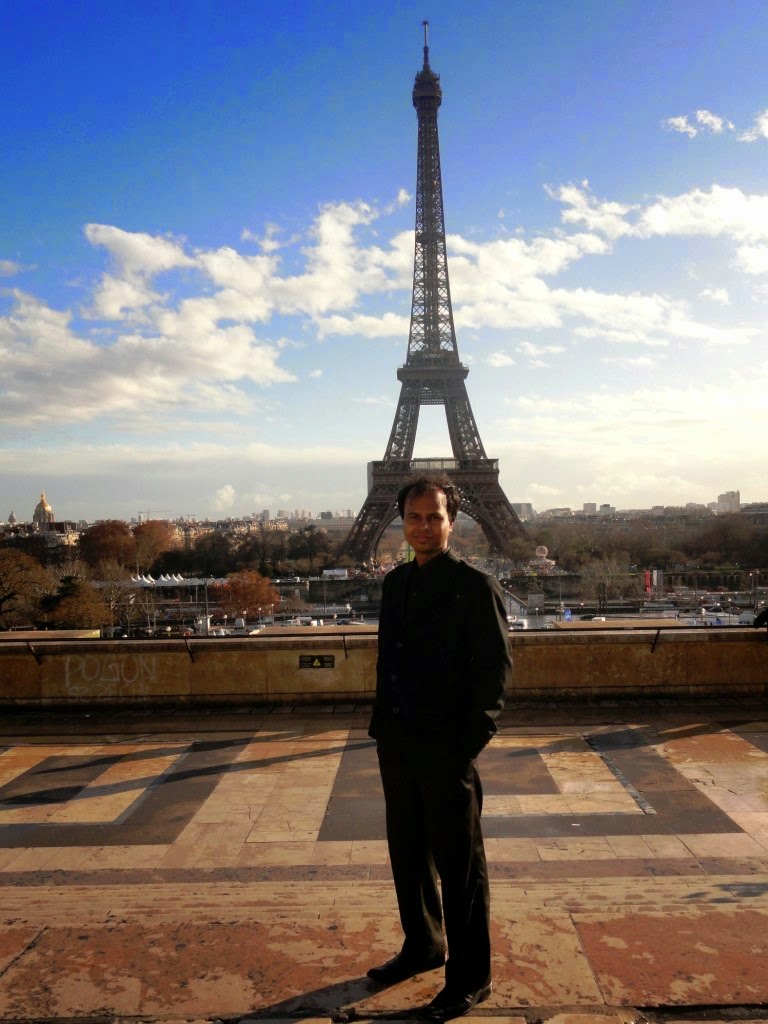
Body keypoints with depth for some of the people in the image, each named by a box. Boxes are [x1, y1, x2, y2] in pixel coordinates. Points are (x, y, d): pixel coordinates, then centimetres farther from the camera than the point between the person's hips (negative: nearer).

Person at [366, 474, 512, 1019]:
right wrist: (383, 724, 8)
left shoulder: (476, 586, -11)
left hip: (446, 749, -6)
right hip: (396, 744, 7)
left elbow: (494, 671, -12)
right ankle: (422, 946, 41)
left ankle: (470, 977, 26)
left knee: (459, 866, 8)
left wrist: (469, 744, -16)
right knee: (408, 852, 20)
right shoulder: (395, 582, 9)